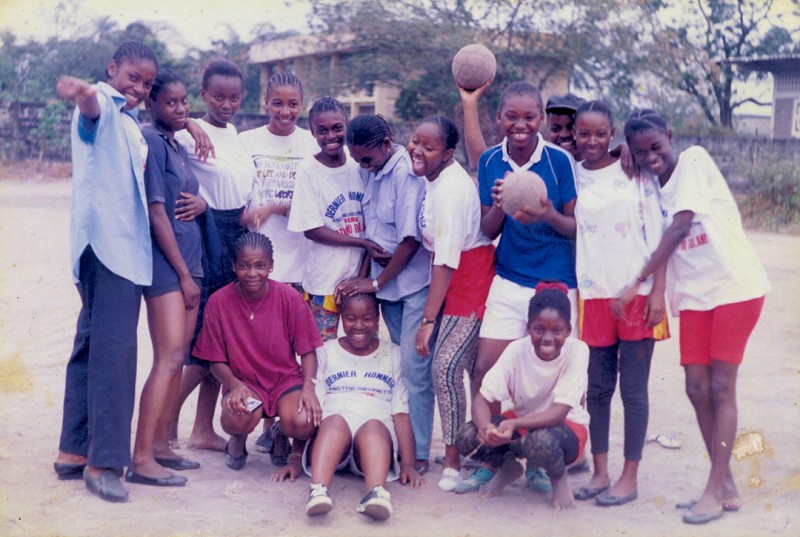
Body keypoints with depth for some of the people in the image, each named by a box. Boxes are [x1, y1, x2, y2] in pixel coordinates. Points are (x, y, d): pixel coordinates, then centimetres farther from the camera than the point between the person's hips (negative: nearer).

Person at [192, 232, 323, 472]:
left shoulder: (289, 297, -8)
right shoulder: (219, 302, -8)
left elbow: (307, 351, -3)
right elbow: (216, 361, -2)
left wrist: (308, 385, -22)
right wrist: (235, 385, -22)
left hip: (286, 378, 1)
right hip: (243, 382, -1)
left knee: (302, 423, -31)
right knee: (241, 417, -36)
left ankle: (279, 434, 11)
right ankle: (238, 441, 6)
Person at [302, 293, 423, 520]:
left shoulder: (393, 355, 20)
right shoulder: (326, 352, 21)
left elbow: (401, 413, 11)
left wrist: (408, 464, -2)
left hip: (378, 434, 0)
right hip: (329, 433, 0)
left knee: (373, 426, -35)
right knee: (336, 421, -35)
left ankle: (376, 493, -61)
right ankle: (318, 491, -58)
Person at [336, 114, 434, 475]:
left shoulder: (407, 173, -15)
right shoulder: (370, 172, 8)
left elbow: (411, 240, -16)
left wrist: (376, 283, -10)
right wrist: (364, 274, 8)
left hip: (414, 281, -7)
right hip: (385, 280, 7)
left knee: (413, 368, -6)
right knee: (398, 364, 10)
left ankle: (417, 454, 0)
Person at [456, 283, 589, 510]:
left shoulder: (577, 351, -24)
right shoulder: (516, 351, -17)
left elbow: (559, 412, -29)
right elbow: (482, 399, -19)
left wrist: (514, 424, -46)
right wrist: (486, 426, -43)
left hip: (566, 426, -3)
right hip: (520, 421, 3)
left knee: (541, 440, -39)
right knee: (469, 437, -24)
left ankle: (559, 477, -3)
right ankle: (506, 467, 9)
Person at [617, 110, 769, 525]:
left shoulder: (693, 161, -11)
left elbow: (680, 227, -20)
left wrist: (638, 282, -21)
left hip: (735, 285, -6)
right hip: (694, 293, 6)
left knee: (721, 387, -5)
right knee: (696, 388, 4)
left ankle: (715, 490, 1)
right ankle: (726, 486, 16)